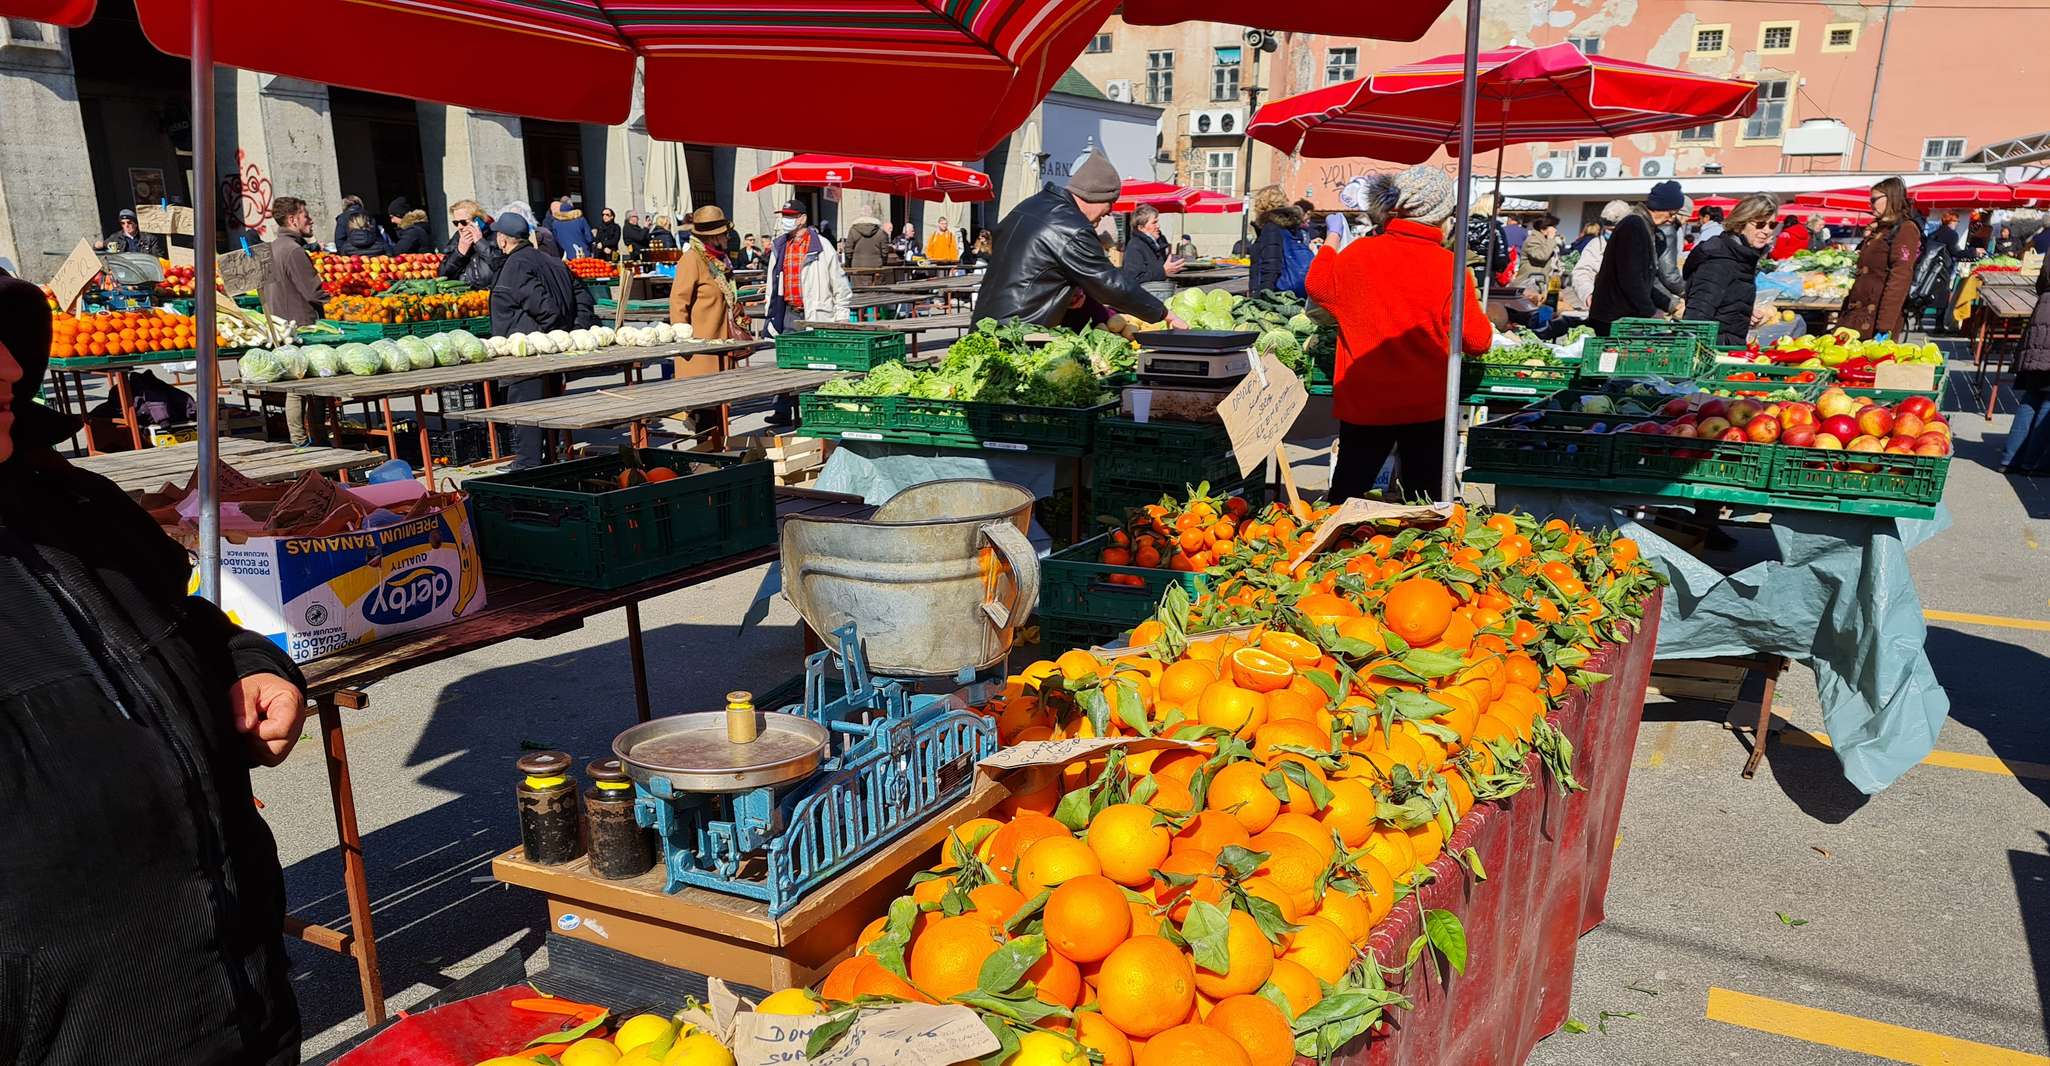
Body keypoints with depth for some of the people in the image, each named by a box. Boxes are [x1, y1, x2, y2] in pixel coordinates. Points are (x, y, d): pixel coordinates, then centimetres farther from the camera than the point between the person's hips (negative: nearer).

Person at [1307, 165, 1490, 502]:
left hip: (1362, 403, 2)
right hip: (1427, 408, -2)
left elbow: (1318, 286, 13)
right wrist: (1474, 301, 12)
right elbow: (1477, 341, -8)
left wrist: (1329, 245, 30)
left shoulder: (1358, 253, -6)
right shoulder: (1450, 269, -12)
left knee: (1345, 497, 14)